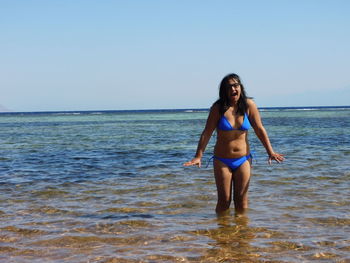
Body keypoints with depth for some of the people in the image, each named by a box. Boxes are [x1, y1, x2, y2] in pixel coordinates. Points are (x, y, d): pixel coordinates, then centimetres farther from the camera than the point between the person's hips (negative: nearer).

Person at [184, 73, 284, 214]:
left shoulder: (249, 105, -4)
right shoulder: (218, 108, -8)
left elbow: (260, 130, 3)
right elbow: (207, 133, -6)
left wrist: (270, 152, 3)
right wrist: (198, 156, -11)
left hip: (243, 160, 1)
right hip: (222, 161, -1)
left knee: (242, 201, 4)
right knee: (224, 201, 1)